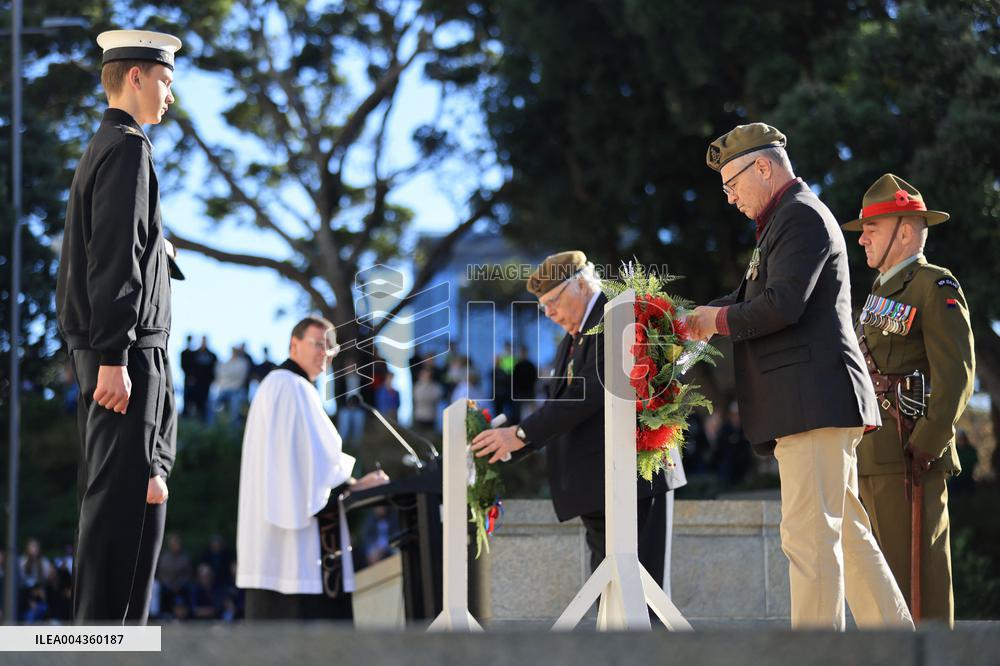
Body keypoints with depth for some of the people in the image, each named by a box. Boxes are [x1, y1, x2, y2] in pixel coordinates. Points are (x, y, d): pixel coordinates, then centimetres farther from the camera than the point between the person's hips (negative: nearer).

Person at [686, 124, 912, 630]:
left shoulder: (802, 217, -9)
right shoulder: (785, 221, 23)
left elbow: (782, 305, -19)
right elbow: (754, 298, 26)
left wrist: (720, 319, -5)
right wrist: (697, 316, 11)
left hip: (815, 397, -11)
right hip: (811, 404, 11)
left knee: (809, 532, -12)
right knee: (846, 530, 12)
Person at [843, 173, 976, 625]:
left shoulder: (935, 288, -4)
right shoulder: (882, 294, 24)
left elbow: (956, 376, -13)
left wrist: (924, 450, -19)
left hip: (911, 458, -9)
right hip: (876, 460, 9)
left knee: (919, 575, -9)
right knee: (889, 573, 9)